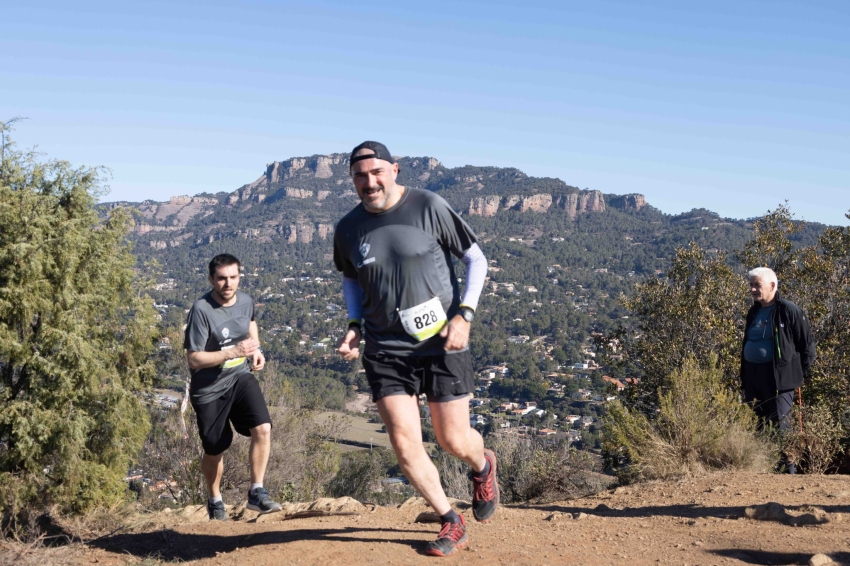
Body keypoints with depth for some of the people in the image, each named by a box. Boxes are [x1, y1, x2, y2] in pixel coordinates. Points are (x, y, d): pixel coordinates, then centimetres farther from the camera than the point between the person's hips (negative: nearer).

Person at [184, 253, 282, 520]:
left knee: (263, 429, -20)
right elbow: (194, 359, -20)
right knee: (214, 451, 11)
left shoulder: (246, 301, -2)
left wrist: (255, 349, 6)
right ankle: (215, 501, 37)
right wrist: (233, 352, -29)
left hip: (241, 378, 4)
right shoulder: (202, 309, -20)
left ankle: (256, 493, -6)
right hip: (209, 388, -3)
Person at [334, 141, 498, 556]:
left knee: (454, 440, 4)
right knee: (404, 445, -3)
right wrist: (355, 326, 3)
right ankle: (451, 523, 18)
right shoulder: (348, 230, 0)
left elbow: (475, 259, -2)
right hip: (385, 352, 3)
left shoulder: (429, 208, -10)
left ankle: (483, 466, 42)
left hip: (442, 344, -3)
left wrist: (463, 314, -13)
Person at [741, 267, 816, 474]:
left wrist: (797, 373, -4)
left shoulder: (790, 311, -8)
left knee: (781, 426, -8)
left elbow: (807, 346, -5)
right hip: (752, 376, 7)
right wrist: (744, 375, 15)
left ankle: (789, 468, 1)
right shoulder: (754, 312, 14)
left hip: (779, 377, -7)